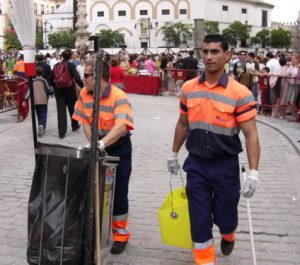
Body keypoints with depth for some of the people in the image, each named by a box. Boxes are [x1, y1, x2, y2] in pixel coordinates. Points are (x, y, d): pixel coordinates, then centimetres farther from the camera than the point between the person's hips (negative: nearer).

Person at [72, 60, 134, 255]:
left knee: (118, 193, 3)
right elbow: (85, 121, 0)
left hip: (118, 148, -5)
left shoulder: (119, 97, -24)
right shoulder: (84, 94, -5)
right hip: (98, 146, 6)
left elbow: (121, 126, -37)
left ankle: (121, 235, 19)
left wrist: (102, 144, -50)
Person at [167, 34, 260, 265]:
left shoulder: (240, 93, -13)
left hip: (226, 165, -2)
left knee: (224, 214, 15)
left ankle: (228, 236, 51)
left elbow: (251, 134, -12)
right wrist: (174, 154, 18)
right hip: (196, 164, 2)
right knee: (199, 219, 5)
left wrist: (253, 171, -18)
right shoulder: (188, 89, 0)